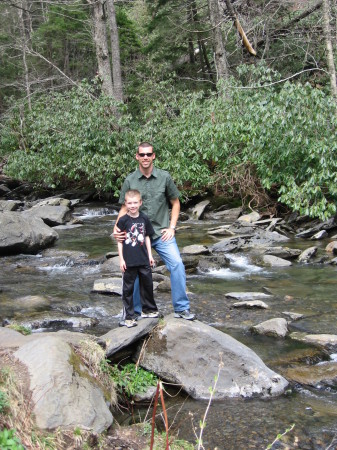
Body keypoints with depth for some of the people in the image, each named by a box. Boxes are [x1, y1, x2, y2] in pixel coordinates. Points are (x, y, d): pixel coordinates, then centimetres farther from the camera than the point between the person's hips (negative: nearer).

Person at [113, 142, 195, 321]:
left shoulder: (164, 177, -1)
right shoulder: (130, 180, -1)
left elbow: (175, 203, 8)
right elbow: (125, 208, 3)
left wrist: (171, 227, 0)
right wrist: (117, 227, -14)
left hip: (162, 233, 0)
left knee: (177, 264, -14)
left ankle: (181, 308, -2)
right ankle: (134, 311, 22)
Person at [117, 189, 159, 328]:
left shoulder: (144, 219, 2)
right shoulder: (123, 220, -8)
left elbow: (147, 237, 11)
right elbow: (119, 241, -5)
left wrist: (150, 255, 9)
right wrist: (121, 258, -7)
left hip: (143, 259, 4)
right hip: (129, 261, -4)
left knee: (147, 285, 15)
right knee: (128, 288, 3)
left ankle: (148, 310, 33)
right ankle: (129, 316, 11)